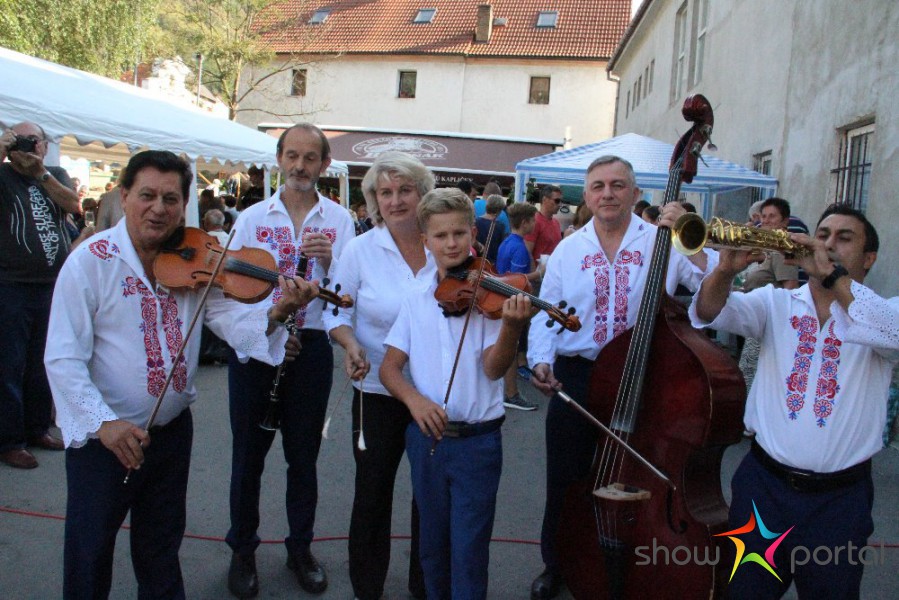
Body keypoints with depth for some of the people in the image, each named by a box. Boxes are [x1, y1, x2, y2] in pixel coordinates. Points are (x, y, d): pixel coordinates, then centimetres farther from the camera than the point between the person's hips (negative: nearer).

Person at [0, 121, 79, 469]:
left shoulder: (57, 176, 12)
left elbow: (73, 205, -6)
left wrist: (41, 173, -14)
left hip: (53, 285, 4)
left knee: (44, 362, 13)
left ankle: (38, 428, 25)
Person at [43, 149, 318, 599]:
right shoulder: (91, 261, -14)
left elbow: (230, 319, -14)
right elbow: (62, 359, -17)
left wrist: (275, 313, -33)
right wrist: (103, 422, -28)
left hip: (172, 430, 4)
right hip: (103, 437, -4)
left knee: (161, 549, 22)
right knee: (89, 551, 13)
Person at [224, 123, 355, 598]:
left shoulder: (339, 220, 2)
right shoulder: (252, 218, 4)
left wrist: (327, 260, -22)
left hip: (311, 346, 0)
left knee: (303, 453, 12)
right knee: (249, 452, 9)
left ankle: (300, 548, 30)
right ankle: (242, 551, 28)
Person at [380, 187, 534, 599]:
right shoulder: (415, 301, 2)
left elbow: (494, 368, -16)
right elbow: (389, 367, 2)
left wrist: (512, 326, -35)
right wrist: (413, 397, -19)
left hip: (477, 441, -3)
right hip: (426, 437, 3)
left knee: (469, 553, 2)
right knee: (433, 545, 18)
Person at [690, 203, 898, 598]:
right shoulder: (776, 303, 5)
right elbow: (709, 313, -12)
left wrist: (831, 276, -28)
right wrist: (727, 269, -32)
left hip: (840, 497, -1)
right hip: (763, 484, 1)